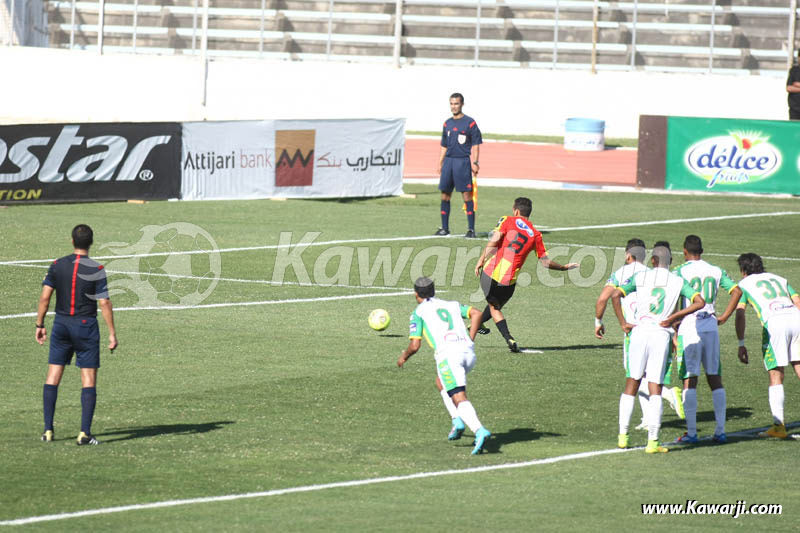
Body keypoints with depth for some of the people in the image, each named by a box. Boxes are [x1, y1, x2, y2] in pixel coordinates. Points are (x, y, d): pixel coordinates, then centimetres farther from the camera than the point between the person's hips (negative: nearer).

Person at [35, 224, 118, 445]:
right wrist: (112, 333, -6)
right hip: (86, 327, -3)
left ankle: (48, 429, 6)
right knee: (89, 380, 3)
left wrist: (40, 325, 8)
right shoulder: (96, 270, -9)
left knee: (52, 377, 10)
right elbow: (104, 303, -11)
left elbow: (45, 297, -2)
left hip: (61, 324, 3)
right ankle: (85, 432, -4)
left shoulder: (57, 266, -1)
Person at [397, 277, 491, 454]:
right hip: (468, 352, 6)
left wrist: (403, 357, 27)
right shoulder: (452, 305, 28)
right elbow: (476, 313, 10)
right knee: (440, 382, 30)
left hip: (448, 354, -6)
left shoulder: (419, 312, 14)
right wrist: (470, 341, 12)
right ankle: (457, 421, 13)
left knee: (460, 399, -14)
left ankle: (480, 431, -39)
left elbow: (415, 346, 7)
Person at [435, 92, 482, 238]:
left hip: (463, 162, -6)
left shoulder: (470, 123, -2)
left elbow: (475, 145, -4)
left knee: (467, 195, -8)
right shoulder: (447, 124, 15)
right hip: (448, 161, 6)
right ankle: (445, 228, 15)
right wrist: (440, 164, 14)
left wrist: (475, 163, -13)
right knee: (445, 195, 6)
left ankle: (471, 229, -6)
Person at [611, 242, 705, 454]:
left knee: (631, 384, 12)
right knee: (655, 390, 1)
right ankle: (652, 441, -3)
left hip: (640, 331, 0)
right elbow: (699, 302, -4)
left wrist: (623, 324, 4)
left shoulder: (641, 277, 5)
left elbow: (615, 295, -2)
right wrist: (674, 317, -1)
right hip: (661, 335, 0)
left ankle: (623, 436, 12)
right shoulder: (679, 282, 5)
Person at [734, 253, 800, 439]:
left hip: (773, 321, -4)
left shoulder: (744, 284, 20)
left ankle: (778, 425, -3)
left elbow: (740, 313, 9)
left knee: (776, 376, 1)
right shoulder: (779, 279, 31)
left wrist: (741, 344, 10)